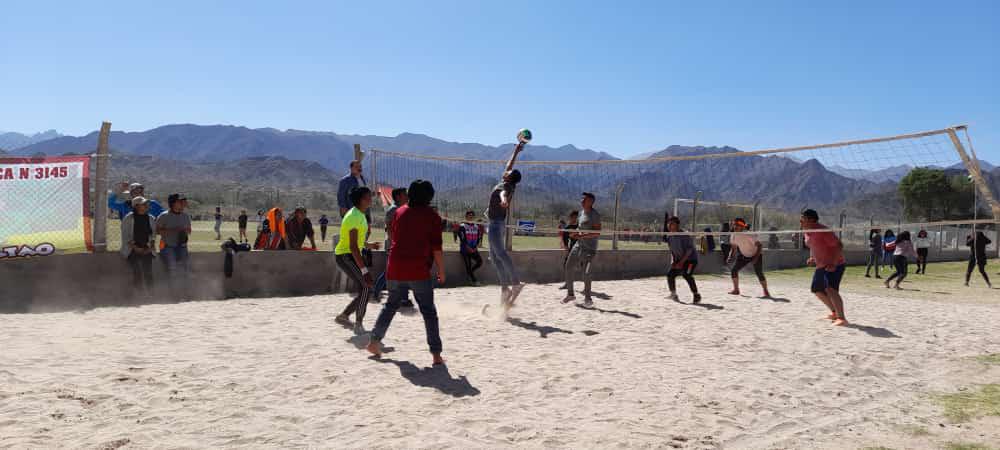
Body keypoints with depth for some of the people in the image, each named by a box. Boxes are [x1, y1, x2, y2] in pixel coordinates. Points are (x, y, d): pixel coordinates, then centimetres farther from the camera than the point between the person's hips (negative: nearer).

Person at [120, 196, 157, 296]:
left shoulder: (150, 219, 10)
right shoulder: (128, 218, -1)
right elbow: (125, 236, -2)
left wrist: (150, 247, -1)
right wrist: (135, 247, -10)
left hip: (146, 250, 3)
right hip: (132, 250, -3)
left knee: (148, 273, -6)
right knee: (137, 273, -12)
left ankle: (149, 294, -2)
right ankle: (137, 294, -8)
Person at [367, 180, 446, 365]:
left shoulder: (400, 212, 9)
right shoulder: (432, 217, -5)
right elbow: (436, 248, -8)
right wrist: (441, 271, 1)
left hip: (396, 269, 4)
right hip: (419, 272, -4)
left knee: (391, 305, 21)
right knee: (429, 312, 2)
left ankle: (374, 340, 21)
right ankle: (436, 354, 0)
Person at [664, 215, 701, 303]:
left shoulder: (684, 235, -22)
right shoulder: (669, 236, 1)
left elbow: (689, 250, -24)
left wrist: (681, 262, -28)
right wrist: (673, 261, 3)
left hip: (691, 259, -8)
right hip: (679, 260, 8)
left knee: (686, 275, -26)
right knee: (670, 274, 1)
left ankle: (697, 296, -16)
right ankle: (673, 294, 19)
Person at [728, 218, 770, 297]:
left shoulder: (749, 235, -28)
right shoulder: (734, 236, -9)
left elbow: (760, 245, -27)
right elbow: (734, 248, 4)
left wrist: (756, 258, -36)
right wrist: (731, 257, -14)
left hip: (756, 255, -6)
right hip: (744, 255, 6)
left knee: (759, 273, -18)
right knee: (734, 270, -6)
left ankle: (766, 292, -1)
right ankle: (736, 290, 10)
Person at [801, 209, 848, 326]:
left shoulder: (823, 231, -22)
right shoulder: (807, 232, 6)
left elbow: (839, 246, -23)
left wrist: (834, 264, -31)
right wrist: (813, 258, 8)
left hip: (835, 265, -10)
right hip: (821, 266, 10)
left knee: (831, 289, -27)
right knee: (817, 290, 18)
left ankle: (842, 318, -28)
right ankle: (835, 312, 36)